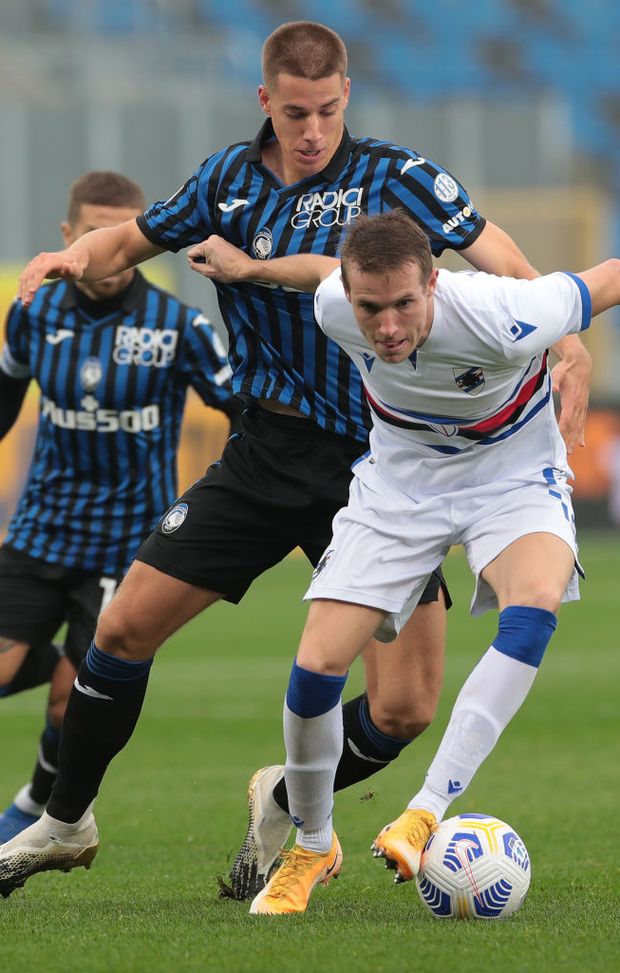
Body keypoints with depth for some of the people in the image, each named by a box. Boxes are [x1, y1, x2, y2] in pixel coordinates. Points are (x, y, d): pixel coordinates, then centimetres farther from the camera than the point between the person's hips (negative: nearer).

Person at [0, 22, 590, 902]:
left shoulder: (395, 178, -9)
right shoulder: (229, 180, 3)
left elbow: (494, 255, -19)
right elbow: (136, 240, 18)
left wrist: (567, 344, -36)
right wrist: (77, 259, -5)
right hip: (266, 455, 3)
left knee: (405, 710, -9)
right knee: (124, 630, 1)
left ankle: (286, 807, 21)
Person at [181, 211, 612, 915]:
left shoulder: (503, 321, -35)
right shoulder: (335, 307, -22)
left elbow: (611, 278, -17)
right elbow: (328, 270, 5)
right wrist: (250, 269, 19)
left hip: (513, 480, -3)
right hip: (399, 482, 3)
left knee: (536, 601, -37)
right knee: (316, 666, -11)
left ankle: (427, 810, -36)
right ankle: (311, 849, 16)